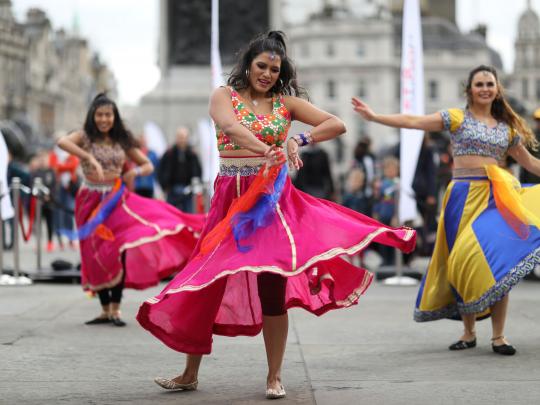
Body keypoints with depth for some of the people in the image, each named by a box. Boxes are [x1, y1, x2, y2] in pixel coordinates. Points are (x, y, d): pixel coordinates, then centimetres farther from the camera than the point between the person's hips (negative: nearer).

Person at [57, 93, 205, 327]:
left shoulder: (122, 141, 7)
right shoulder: (85, 137, -2)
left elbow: (148, 165, 13)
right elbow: (62, 142, -24)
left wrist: (135, 172, -11)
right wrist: (90, 159, -34)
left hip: (116, 199, 1)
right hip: (91, 201, -1)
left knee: (120, 249, -18)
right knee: (97, 256, 2)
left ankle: (115, 309, -13)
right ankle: (105, 310, 13)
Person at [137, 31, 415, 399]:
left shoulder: (286, 102, 7)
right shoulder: (224, 96, 3)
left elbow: (337, 124, 0)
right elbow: (231, 127, -20)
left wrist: (300, 141, -16)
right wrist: (267, 150, -37)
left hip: (273, 196, 0)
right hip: (232, 197, 0)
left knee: (271, 283, -6)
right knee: (207, 282, 3)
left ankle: (275, 377, 5)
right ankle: (190, 373, 15)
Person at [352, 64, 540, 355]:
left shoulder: (507, 128, 14)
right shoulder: (457, 118, 5)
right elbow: (413, 122, -3)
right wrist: (374, 117, -10)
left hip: (496, 197, 1)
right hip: (464, 196, -1)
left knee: (497, 263, -9)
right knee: (466, 263, 0)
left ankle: (498, 336, -4)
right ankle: (468, 333, 11)